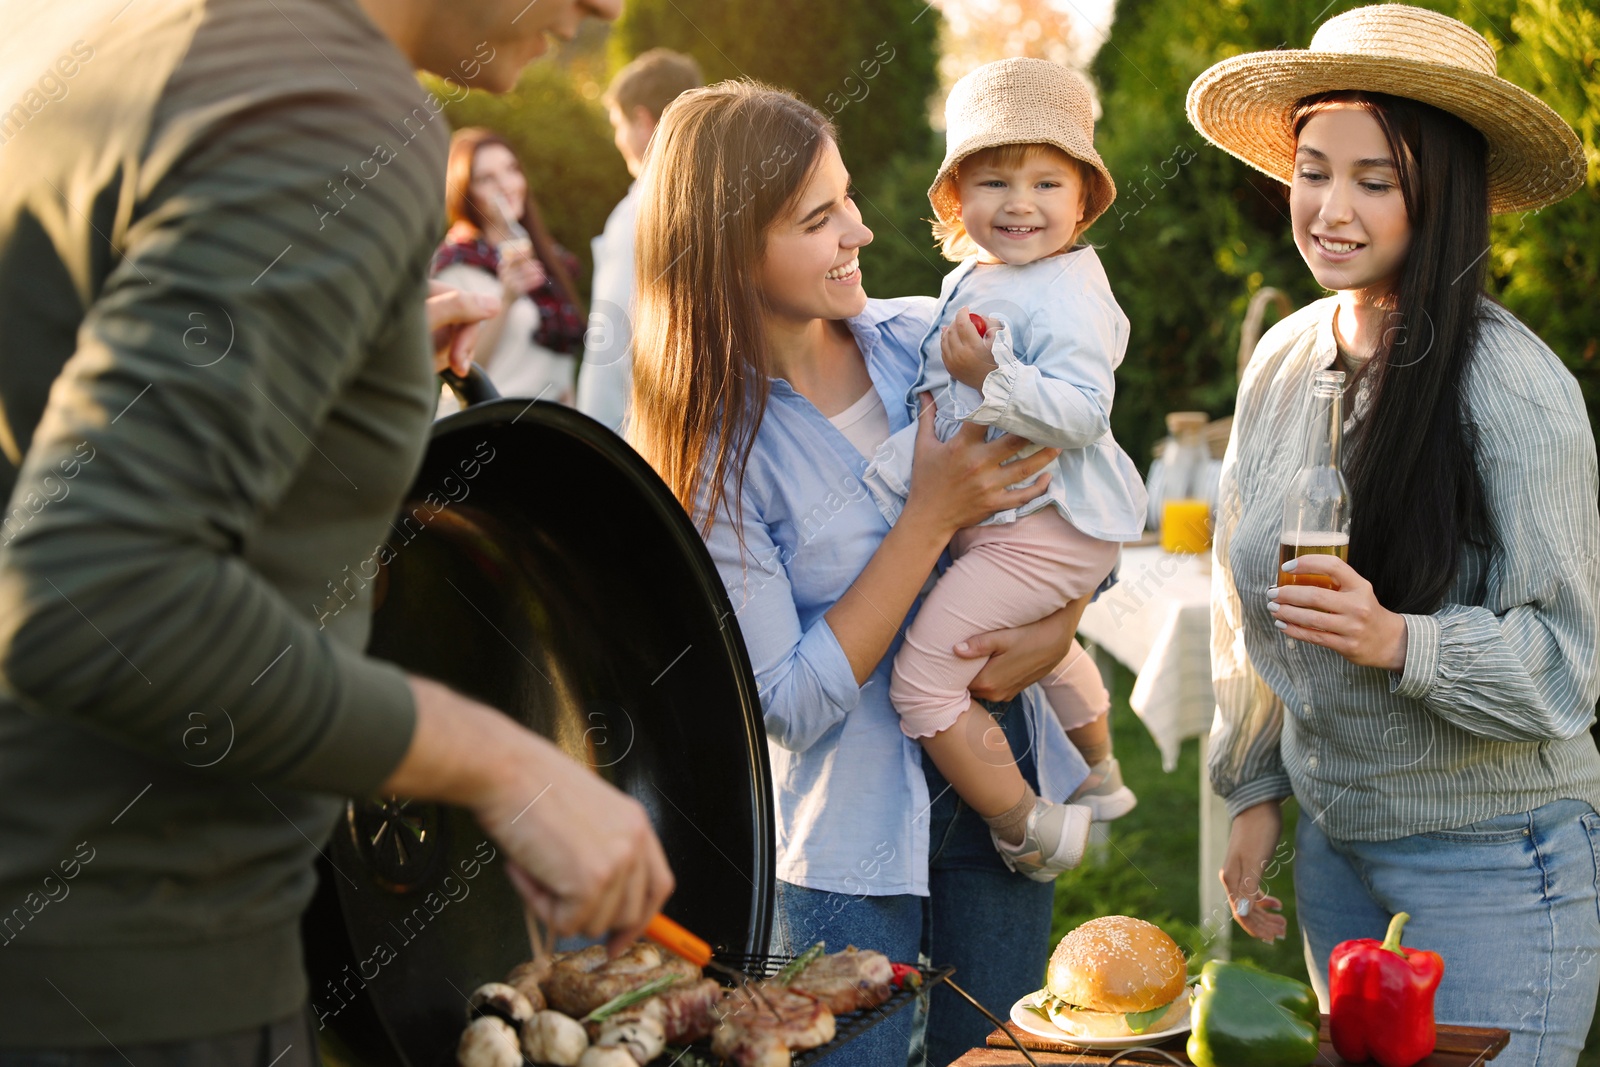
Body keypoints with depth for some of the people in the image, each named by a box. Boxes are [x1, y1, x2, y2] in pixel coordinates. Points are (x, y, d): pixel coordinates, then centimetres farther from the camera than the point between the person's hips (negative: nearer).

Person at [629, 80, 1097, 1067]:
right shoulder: (712, 448, -16)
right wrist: (933, 515, -21)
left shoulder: (923, 337, -3)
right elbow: (793, 706, -19)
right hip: (846, 829, -4)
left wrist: (1061, 625, -14)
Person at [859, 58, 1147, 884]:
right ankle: (1100, 779, 60)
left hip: (1043, 528, -11)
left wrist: (990, 375, -36)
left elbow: (1079, 413, -32)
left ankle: (1027, 827, 1)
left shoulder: (1067, 296, -21)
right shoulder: (971, 281, 9)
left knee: (922, 674, -13)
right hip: (987, 519, 11)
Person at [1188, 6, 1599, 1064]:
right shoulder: (1284, 359, 2)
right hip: (1334, 842, 6)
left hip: (1494, 860, -6)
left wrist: (1400, 642, -31)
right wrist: (1257, 795, 13)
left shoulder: (1515, 387, -17)